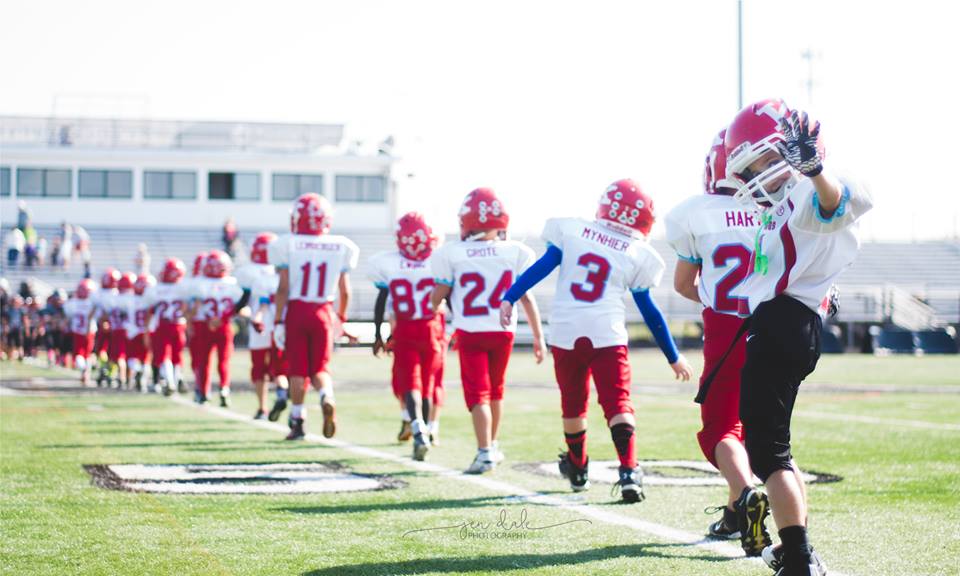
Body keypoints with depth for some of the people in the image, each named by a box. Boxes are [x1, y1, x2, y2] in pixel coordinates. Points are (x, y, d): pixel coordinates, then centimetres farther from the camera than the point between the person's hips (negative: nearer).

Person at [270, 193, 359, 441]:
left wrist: (278, 322, -4)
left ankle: (298, 421, 8)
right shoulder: (340, 248, 1)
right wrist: (341, 317, 20)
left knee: (297, 369, 7)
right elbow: (344, 292, 5)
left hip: (296, 311, -1)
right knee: (320, 368, 11)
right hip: (323, 313, 2)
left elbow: (283, 288, -8)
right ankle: (327, 397, -19)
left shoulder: (288, 246, -6)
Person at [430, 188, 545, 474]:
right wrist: (538, 336, 6)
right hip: (503, 331, 3)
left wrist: (437, 306, 23)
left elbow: (437, 297, -1)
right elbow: (526, 297, 0)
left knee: (477, 393, 1)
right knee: (496, 389, 20)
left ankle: (485, 452, -11)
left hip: (470, 333, -3)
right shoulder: (515, 252, -3)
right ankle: (493, 445, 31)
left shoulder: (452, 254, -9)